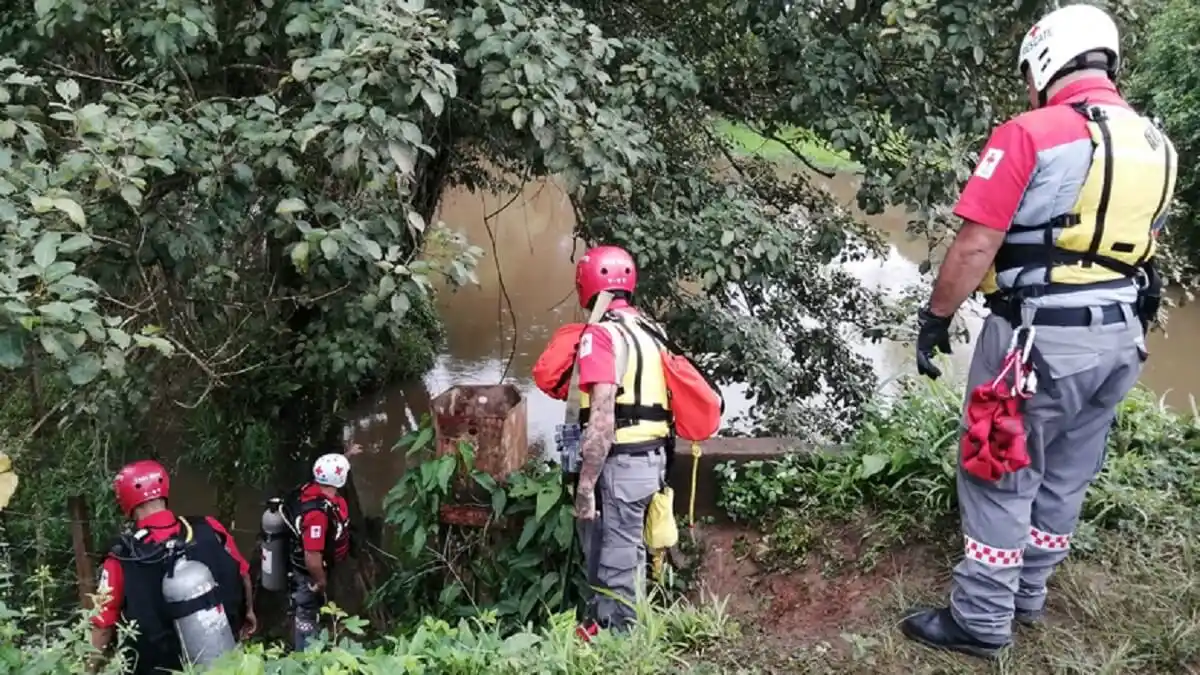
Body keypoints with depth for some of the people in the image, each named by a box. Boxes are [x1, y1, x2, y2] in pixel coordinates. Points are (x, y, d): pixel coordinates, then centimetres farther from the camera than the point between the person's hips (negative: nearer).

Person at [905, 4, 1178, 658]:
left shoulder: (1031, 135, -16)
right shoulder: (1157, 146, 9)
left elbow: (976, 245, -19)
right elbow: (1131, 242, 18)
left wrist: (934, 318, -10)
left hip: (1041, 336, -8)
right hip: (1120, 338, 8)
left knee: (1001, 479, 4)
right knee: (1065, 477, 18)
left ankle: (981, 620, 13)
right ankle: (1028, 593, 34)